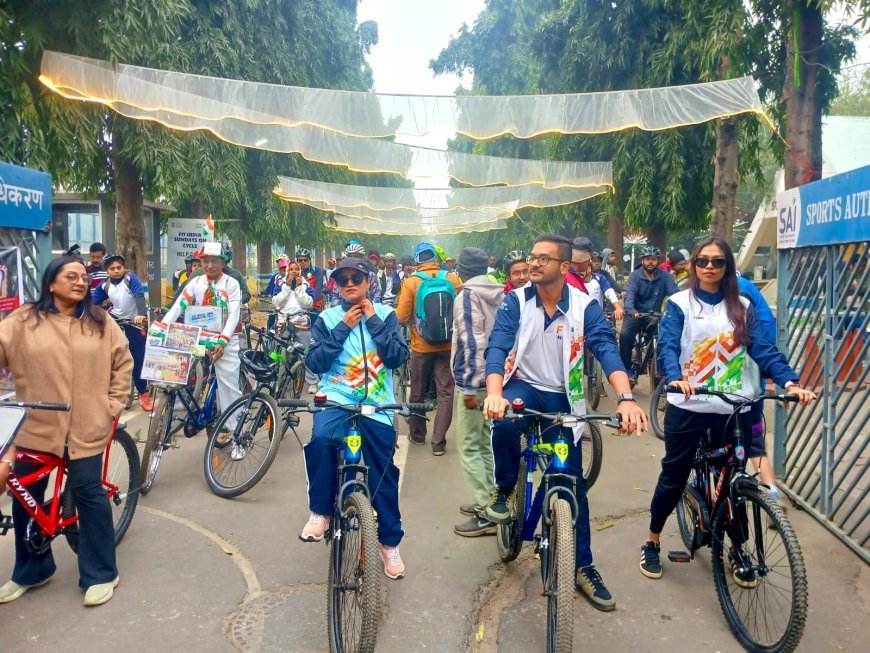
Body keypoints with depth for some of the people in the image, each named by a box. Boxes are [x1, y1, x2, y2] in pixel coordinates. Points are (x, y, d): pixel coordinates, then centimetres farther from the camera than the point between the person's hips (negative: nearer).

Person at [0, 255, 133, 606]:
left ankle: (100, 574, 15)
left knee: (88, 494, 1)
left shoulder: (100, 322, 2)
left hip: (86, 427, -2)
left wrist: (113, 405, 0)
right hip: (35, 425, 2)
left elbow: (123, 362, 6)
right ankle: (30, 571, 34)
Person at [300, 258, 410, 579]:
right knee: (320, 437, -33)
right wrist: (343, 328, -10)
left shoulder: (385, 314, 5)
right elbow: (315, 363, -5)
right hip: (336, 399, 0)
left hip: (376, 405, 1)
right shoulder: (327, 318, 6)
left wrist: (373, 321, -9)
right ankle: (320, 511, -11)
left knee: (383, 475, 5)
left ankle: (389, 541, 26)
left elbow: (398, 357, -7)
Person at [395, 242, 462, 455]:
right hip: (447, 345, 0)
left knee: (418, 393, 16)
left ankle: (417, 434, 31)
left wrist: (398, 304, 11)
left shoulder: (410, 282, -9)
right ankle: (438, 442, 2)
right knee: (445, 393, 5)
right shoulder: (453, 279, -4)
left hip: (421, 346, 0)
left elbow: (401, 317, -8)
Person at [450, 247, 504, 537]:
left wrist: (470, 386, -20)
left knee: (468, 446, -2)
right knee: (485, 442, 17)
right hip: (494, 377, 9)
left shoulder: (467, 296, -14)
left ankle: (486, 514, 0)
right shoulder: (498, 294, 10)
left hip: (474, 380, -9)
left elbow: (471, 342, -21)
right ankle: (487, 500, 26)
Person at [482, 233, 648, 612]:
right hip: (522, 386, -1)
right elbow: (497, 347, -22)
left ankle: (582, 566, 21)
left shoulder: (585, 306, -10)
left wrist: (625, 398, -41)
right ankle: (504, 491, -7)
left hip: (562, 398, 1)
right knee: (504, 422, -36)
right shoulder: (515, 302, -10)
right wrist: (494, 394, -41)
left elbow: (606, 350, -23)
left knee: (574, 483, 4)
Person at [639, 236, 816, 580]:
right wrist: (676, 377, -35)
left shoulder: (742, 307, 7)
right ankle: (652, 541, 26)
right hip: (687, 406, -2)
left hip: (733, 409, 2)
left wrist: (790, 382, -21)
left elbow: (764, 348, -4)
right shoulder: (679, 304, -1)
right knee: (674, 476, 7)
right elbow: (667, 346, -15)